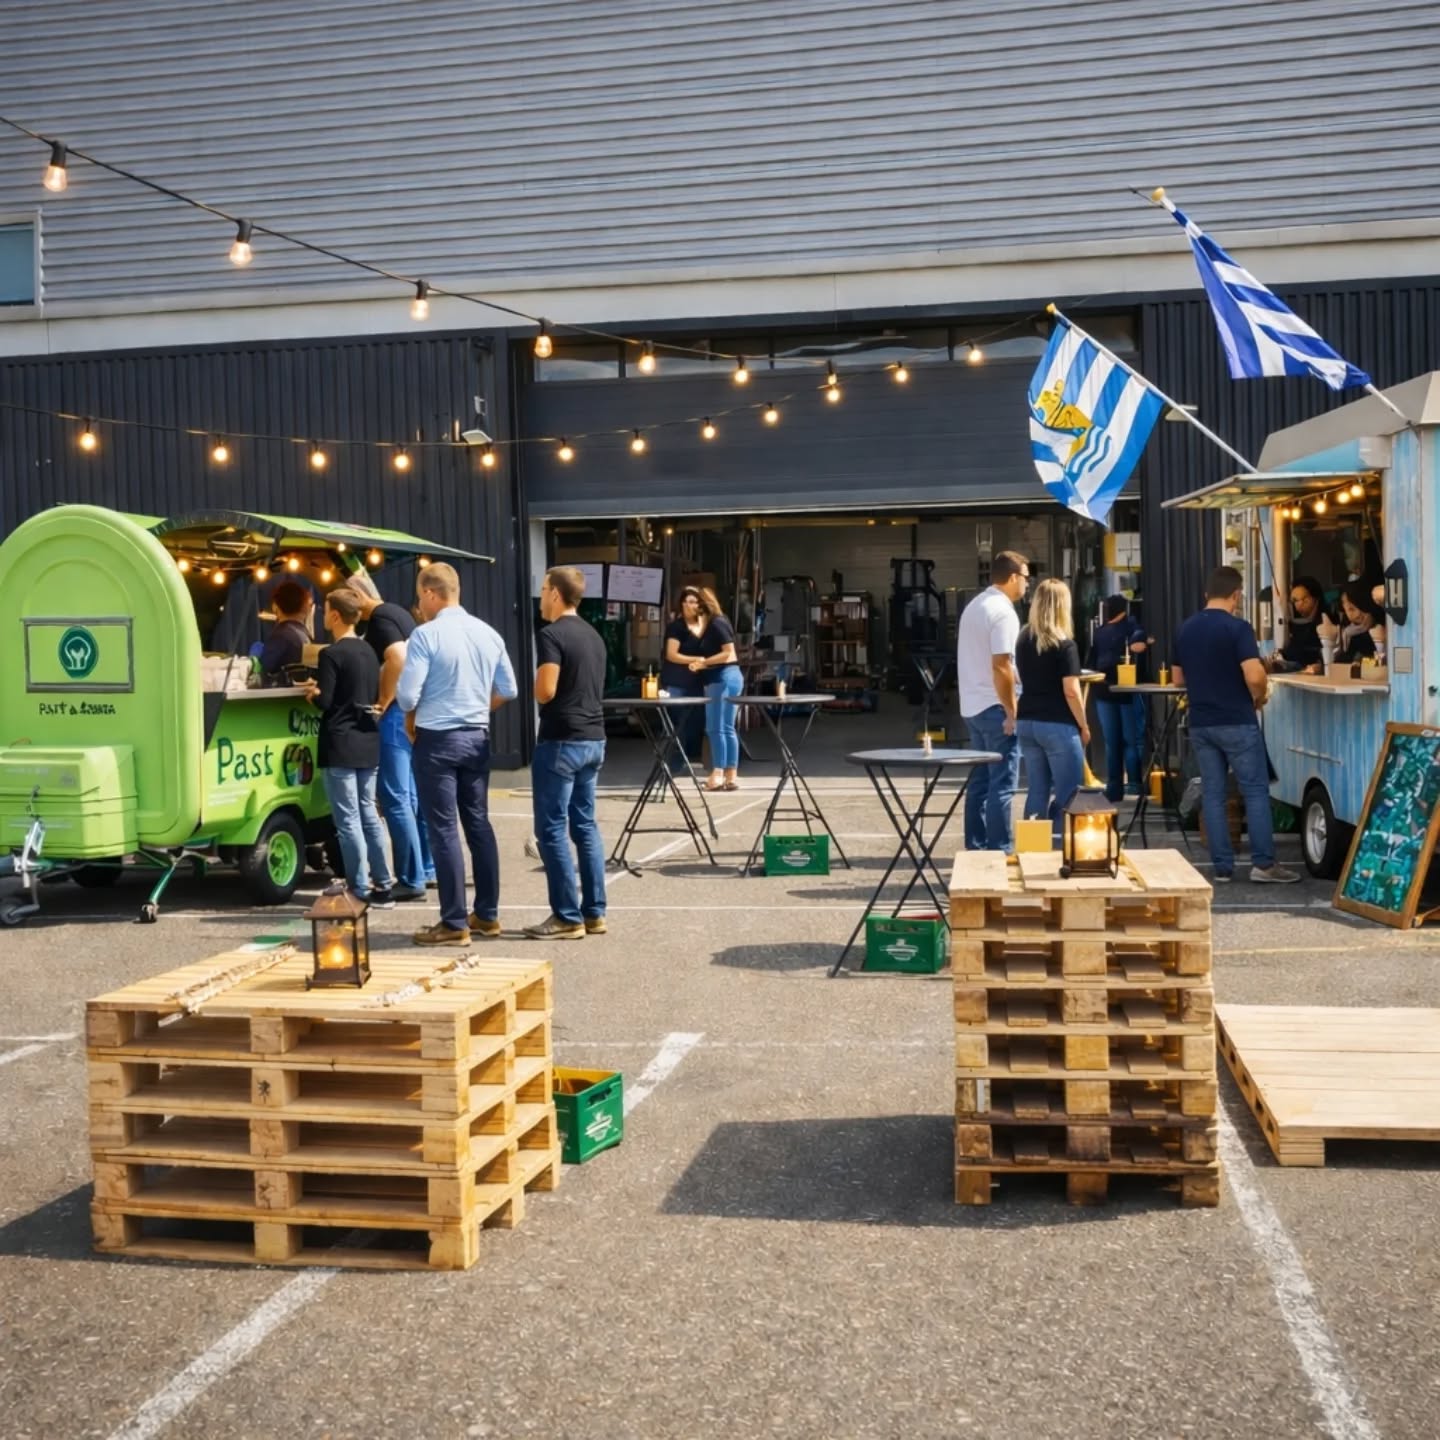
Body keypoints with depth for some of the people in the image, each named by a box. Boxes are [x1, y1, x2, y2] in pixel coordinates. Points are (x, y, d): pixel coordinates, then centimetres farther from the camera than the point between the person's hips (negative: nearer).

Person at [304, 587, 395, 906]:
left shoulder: (331, 654, -13)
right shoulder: (368, 651, 11)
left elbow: (325, 702, -14)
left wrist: (312, 692, 8)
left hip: (341, 745, -8)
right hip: (368, 742, 8)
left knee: (348, 819, -3)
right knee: (368, 813, 14)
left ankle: (361, 891, -1)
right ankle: (383, 886, 16)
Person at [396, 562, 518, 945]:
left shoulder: (426, 635, -13)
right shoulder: (488, 633, 6)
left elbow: (407, 695, -15)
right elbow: (508, 691, 11)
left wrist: (412, 719, 5)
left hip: (437, 740, -6)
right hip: (477, 737, 6)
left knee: (443, 829, -1)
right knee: (478, 823, 13)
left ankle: (454, 923, 2)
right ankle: (487, 915, 19)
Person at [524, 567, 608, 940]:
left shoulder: (551, 635, -13)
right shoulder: (593, 635, 14)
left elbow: (545, 692, -20)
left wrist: (536, 683, 0)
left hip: (561, 742, -8)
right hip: (593, 739, 8)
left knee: (551, 829, -2)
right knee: (585, 825, 12)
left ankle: (568, 918, -1)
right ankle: (594, 913, 14)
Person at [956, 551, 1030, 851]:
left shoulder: (974, 606, 15)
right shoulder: (1003, 612, -15)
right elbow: (1001, 666, -22)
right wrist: (1012, 712, -17)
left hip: (972, 706, 9)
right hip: (994, 708, -9)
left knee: (980, 781, 13)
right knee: (1002, 785, -5)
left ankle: (976, 848, 16)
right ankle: (1000, 851, -3)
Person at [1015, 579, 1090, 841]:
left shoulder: (1023, 640, 8)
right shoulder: (1064, 645, -11)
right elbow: (1071, 692, -12)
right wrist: (1083, 725, -3)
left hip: (1026, 723, 6)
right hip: (1058, 725, -6)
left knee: (1037, 791, 11)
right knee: (1067, 794, 1)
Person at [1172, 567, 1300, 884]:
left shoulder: (1185, 630, 7)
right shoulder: (1237, 628, -12)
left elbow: (1178, 679, 16)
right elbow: (1255, 677, -20)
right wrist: (1259, 697, 0)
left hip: (1200, 724, 6)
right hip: (1236, 723, -5)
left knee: (1212, 794, 7)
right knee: (1255, 791, 2)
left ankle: (1222, 867, 7)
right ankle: (1263, 864, 2)